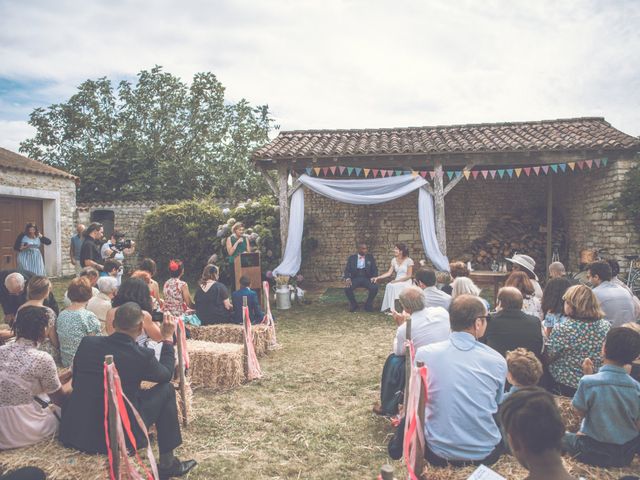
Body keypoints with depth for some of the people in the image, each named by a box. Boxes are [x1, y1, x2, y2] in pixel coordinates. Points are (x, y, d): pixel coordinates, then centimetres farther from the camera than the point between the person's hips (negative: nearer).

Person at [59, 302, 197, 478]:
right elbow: (167, 374, 6)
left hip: (72, 432, 5)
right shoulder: (142, 355, -16)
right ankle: (167, 463, 19)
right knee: (166, 390, 10)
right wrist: (168, 338, 12)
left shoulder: (86, 343, -4)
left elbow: (76, 382, 13)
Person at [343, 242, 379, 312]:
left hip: (367, 278, 1)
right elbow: (347, 270, 2)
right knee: (347, 288, -30)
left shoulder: (370, 257, 9)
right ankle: (353, 304, 0)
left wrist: (374, 277, -14)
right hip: (355, 278, 0)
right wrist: (347, 279, -18)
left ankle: (368, 305, -1)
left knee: (374, 288, -30)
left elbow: (374, 269, 7)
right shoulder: (352, 258, 7)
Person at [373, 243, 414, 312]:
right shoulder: (394, 260, 10)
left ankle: (393, 309, -27)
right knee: (389, 286, -28)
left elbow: (409, 276, -9)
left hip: (406, 282, -4)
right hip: (396, 282, 4)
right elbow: (389, 273, 4)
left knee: (393, 286, -32)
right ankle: (390, 308, -28)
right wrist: (377, 277, -7)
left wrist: (397, 281, -18)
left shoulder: (409, 261, -6)